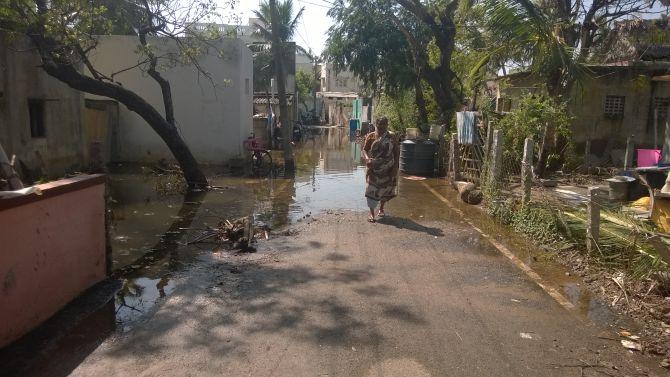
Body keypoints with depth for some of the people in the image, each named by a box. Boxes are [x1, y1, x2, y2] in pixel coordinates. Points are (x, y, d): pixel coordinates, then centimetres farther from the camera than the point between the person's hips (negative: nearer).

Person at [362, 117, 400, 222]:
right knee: (372, 189, -7)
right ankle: (372, 213, -2)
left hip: (388, 169, 1)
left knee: (386, 189, 12)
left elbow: (397, 152, 2)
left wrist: (395, 167, -6)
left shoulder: (392, 137, 3)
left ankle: (381, 209, 36)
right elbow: (364, 150, -2)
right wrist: (367, 159, -23)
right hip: (374, 168, -1)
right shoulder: (371, 137, 2)